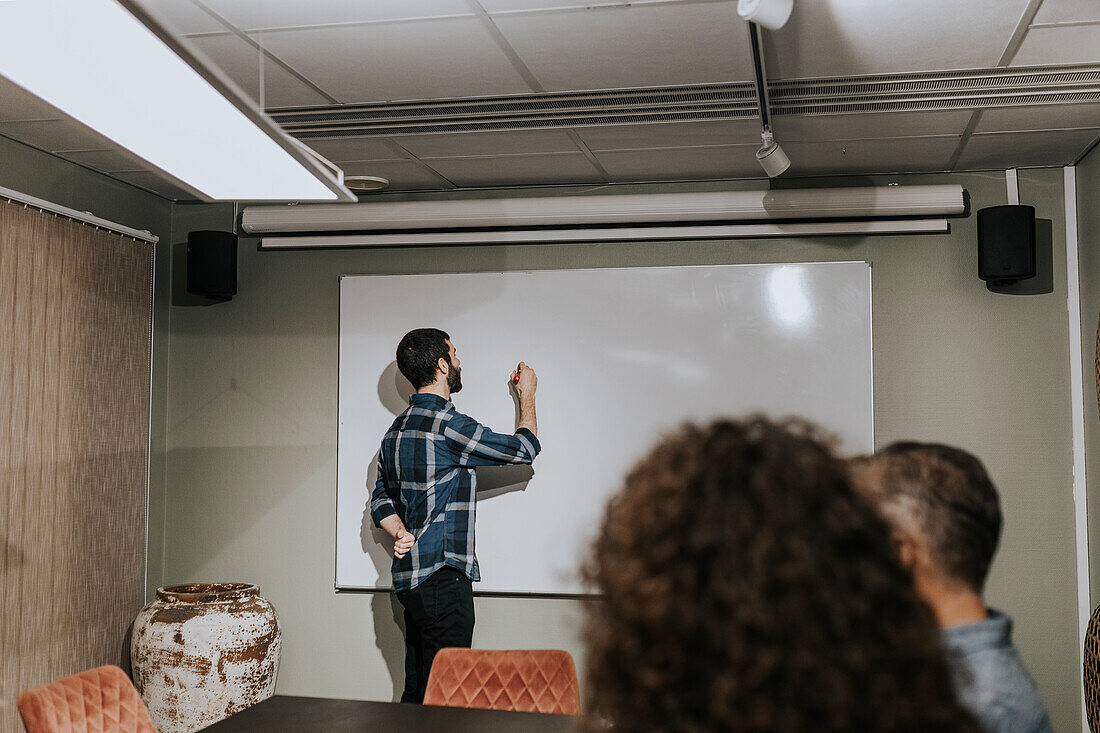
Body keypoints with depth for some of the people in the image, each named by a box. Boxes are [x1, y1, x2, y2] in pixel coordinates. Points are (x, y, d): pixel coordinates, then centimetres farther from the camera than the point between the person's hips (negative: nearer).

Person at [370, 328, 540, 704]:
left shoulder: (397, 428, 14)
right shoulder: (447, 425, -17)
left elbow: (381, 498, 20)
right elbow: (524, 448, -7)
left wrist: (401, 533, 1)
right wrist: (527, 396, 9)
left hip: (409, 576, 10)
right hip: (442, 577, -10)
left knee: (416, 692, 15)